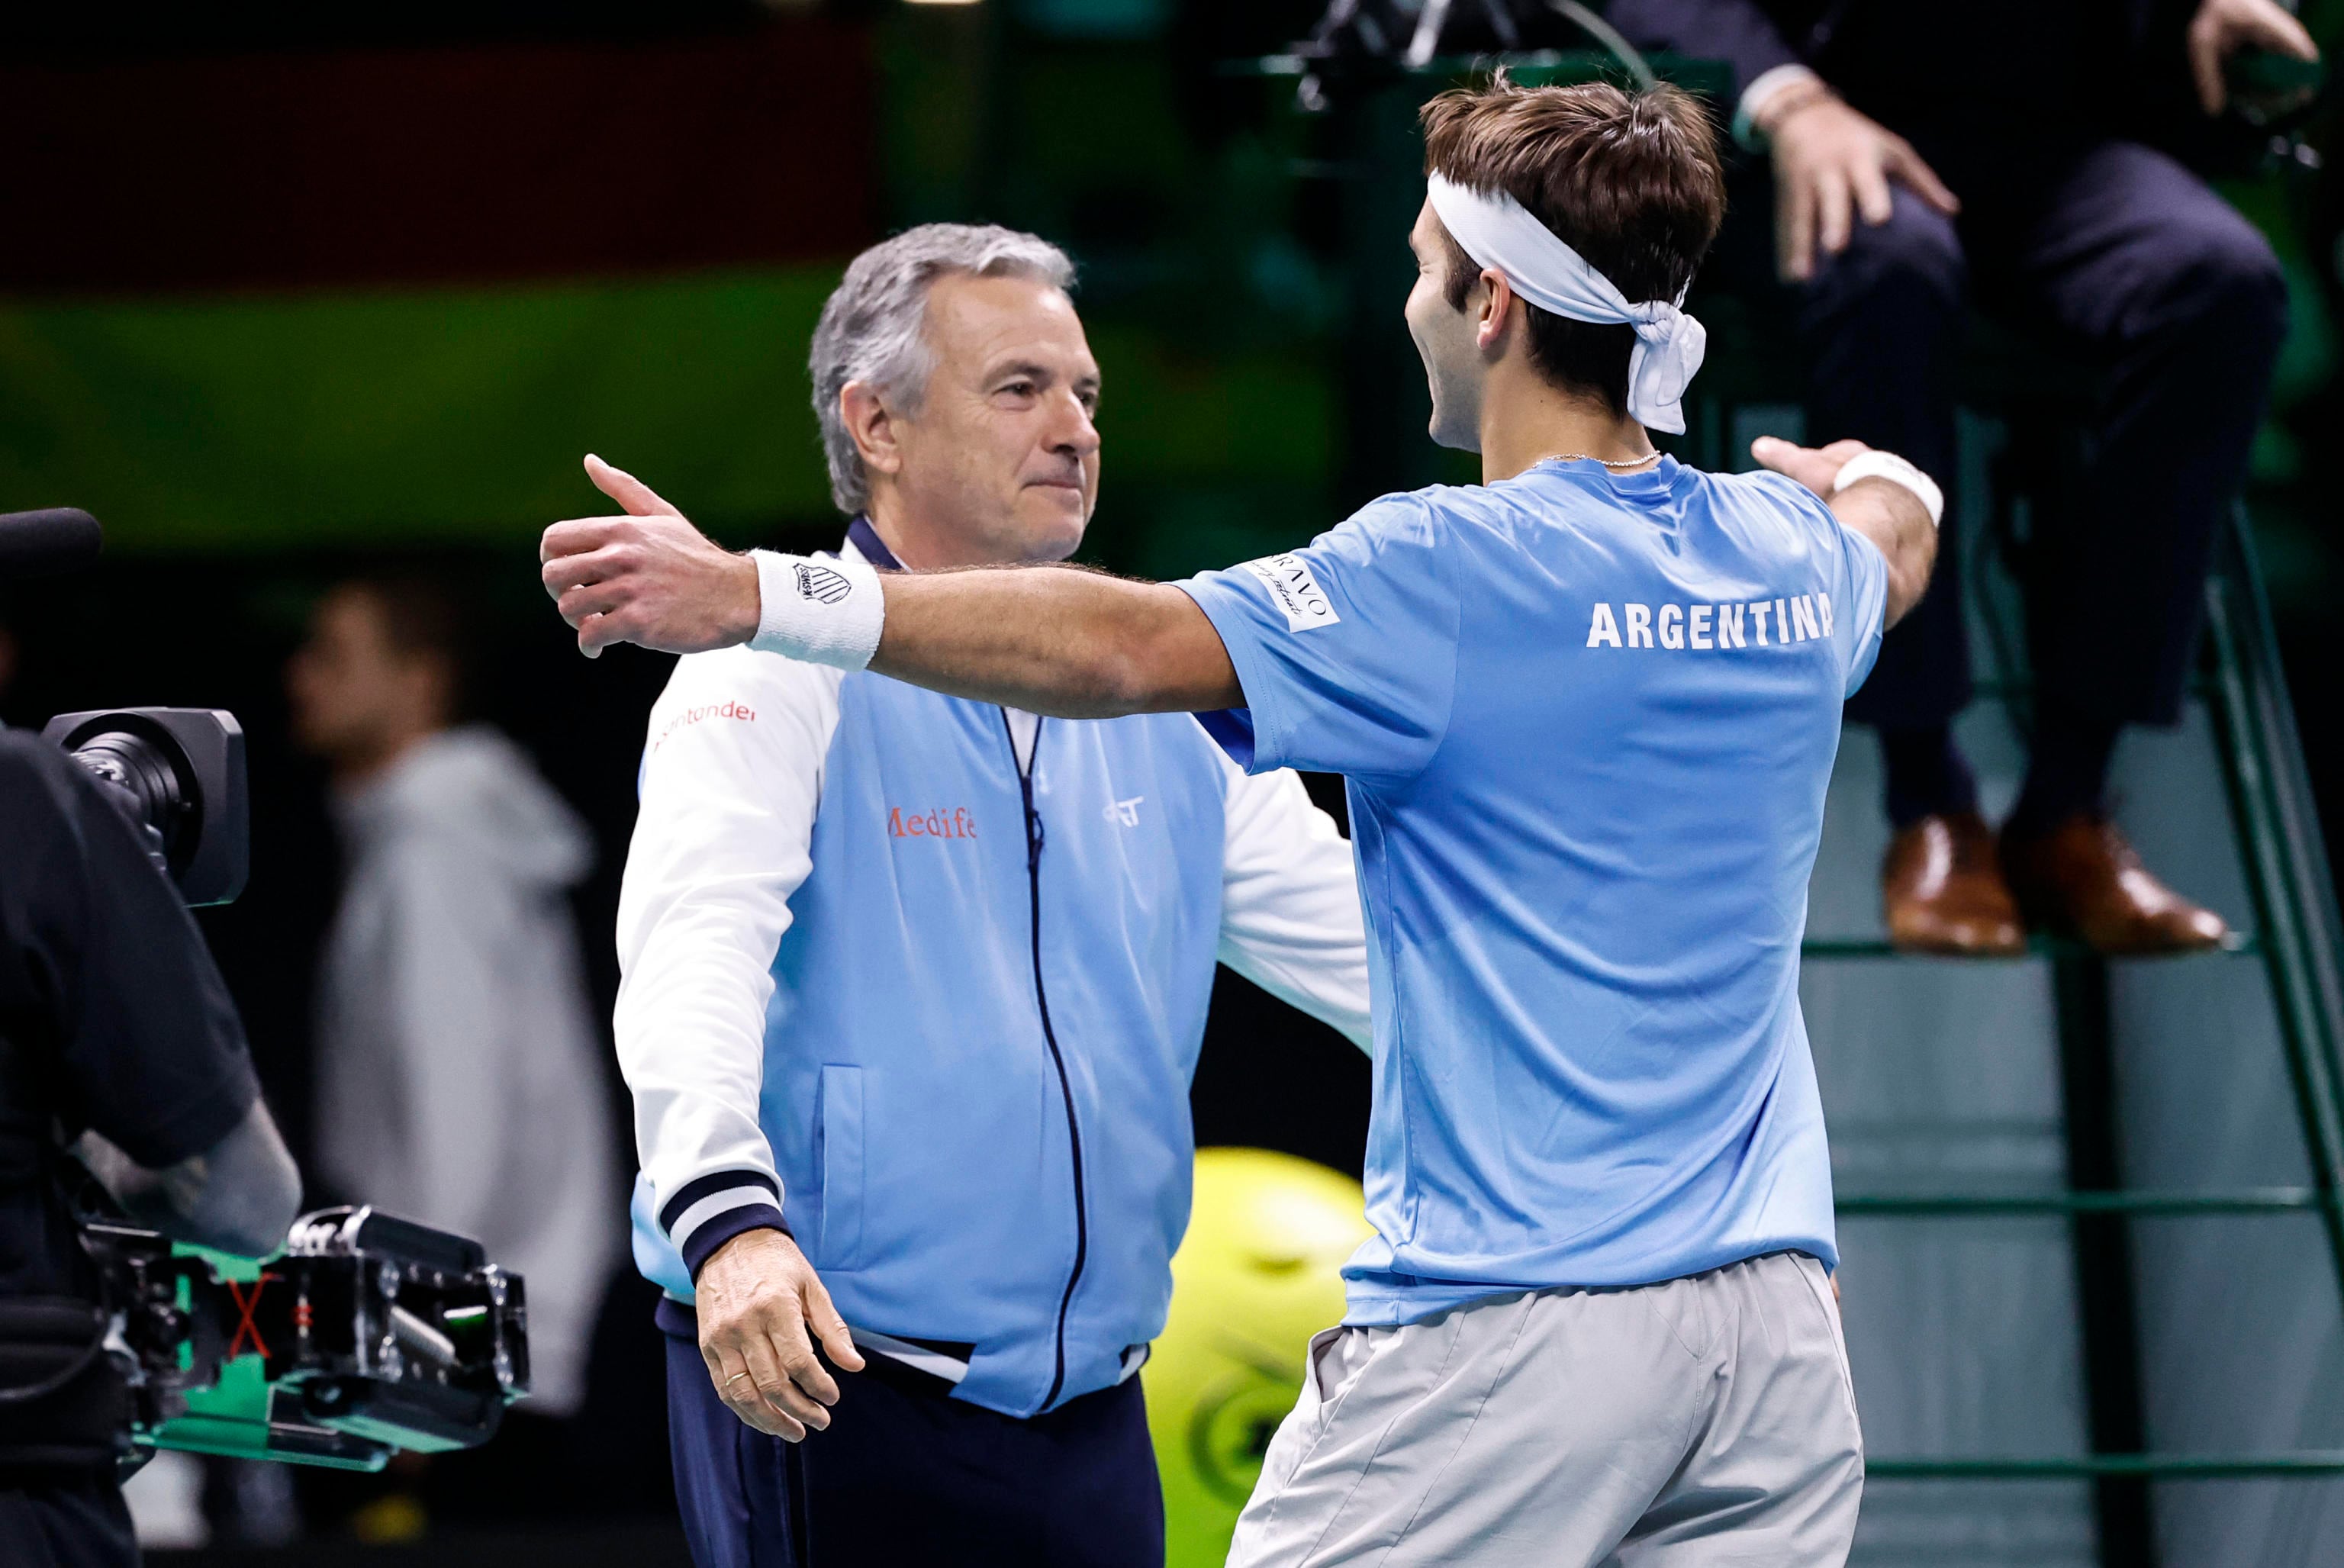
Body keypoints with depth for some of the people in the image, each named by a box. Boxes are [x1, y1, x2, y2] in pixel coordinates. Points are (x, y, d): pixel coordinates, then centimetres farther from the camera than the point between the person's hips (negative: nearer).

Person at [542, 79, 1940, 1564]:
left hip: (1512, 1318, -7)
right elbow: (1897, 538, 37)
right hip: (1773, 1327, 7)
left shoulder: (1455, 575, -11)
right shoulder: (1794, 556, 10)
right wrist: (1883, 479, 63)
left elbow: (1120, 645, -21)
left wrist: (757, 598, -23)